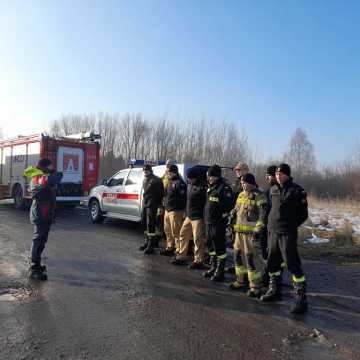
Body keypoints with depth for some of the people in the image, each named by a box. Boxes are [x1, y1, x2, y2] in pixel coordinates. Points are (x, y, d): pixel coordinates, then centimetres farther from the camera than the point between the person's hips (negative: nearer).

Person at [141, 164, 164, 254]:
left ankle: (151, 246, 0)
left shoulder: (156, 180, -12)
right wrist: (144, 201, 15)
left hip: (152, 205, -9)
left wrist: (159, 204, -16)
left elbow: (160, 193, -15)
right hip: (145, 204, 9)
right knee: (146, 224, 17)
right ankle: (147, 242, 30)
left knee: (150, 225, -6)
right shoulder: (145, 180, 16)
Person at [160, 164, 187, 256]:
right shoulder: (169, 182, 18)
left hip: (175, 211, -10)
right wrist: (164, 203, 18)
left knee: (175, 231, -6)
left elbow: (183, 197, -18)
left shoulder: (180, 183, -12)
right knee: (167, 230, 17)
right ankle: (169, 247, 31)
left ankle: (178, 249, 4)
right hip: (167, 210, 10)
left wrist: (183, 210, -21)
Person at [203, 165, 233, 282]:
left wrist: (223, 216, -16)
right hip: (208, 222, 10)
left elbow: (230, 205, -20)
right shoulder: (211, 188, 15)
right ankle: (213, 267, 30)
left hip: (218, 223, -10)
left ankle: (220, 271, 9)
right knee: (210, 246, 17)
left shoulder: (224, 188, -14)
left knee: (219, 247, -1)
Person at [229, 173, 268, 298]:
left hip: (252, 232, -8)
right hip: (240, 231, 8)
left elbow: (263, 216, -14)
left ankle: (256, 287, 5)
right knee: (238, 255, 16)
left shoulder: (259, 196, -9)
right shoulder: (241, 195, 15)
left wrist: (259, 230, -19)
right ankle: (241, 281, 32)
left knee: (252, 258, -6)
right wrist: (234, 227, 21)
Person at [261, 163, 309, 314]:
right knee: (272, 262, 15)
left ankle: (301, 298, 6)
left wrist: (291, 226, -7)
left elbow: (303, 214, -4)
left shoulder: (296, 190, -6)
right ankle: (274, 290, 33)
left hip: (287, 233, -7)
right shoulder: (273, 190, 11)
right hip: (273, 231, 7)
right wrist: (271, 223, 11)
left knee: (293, 264, -5)